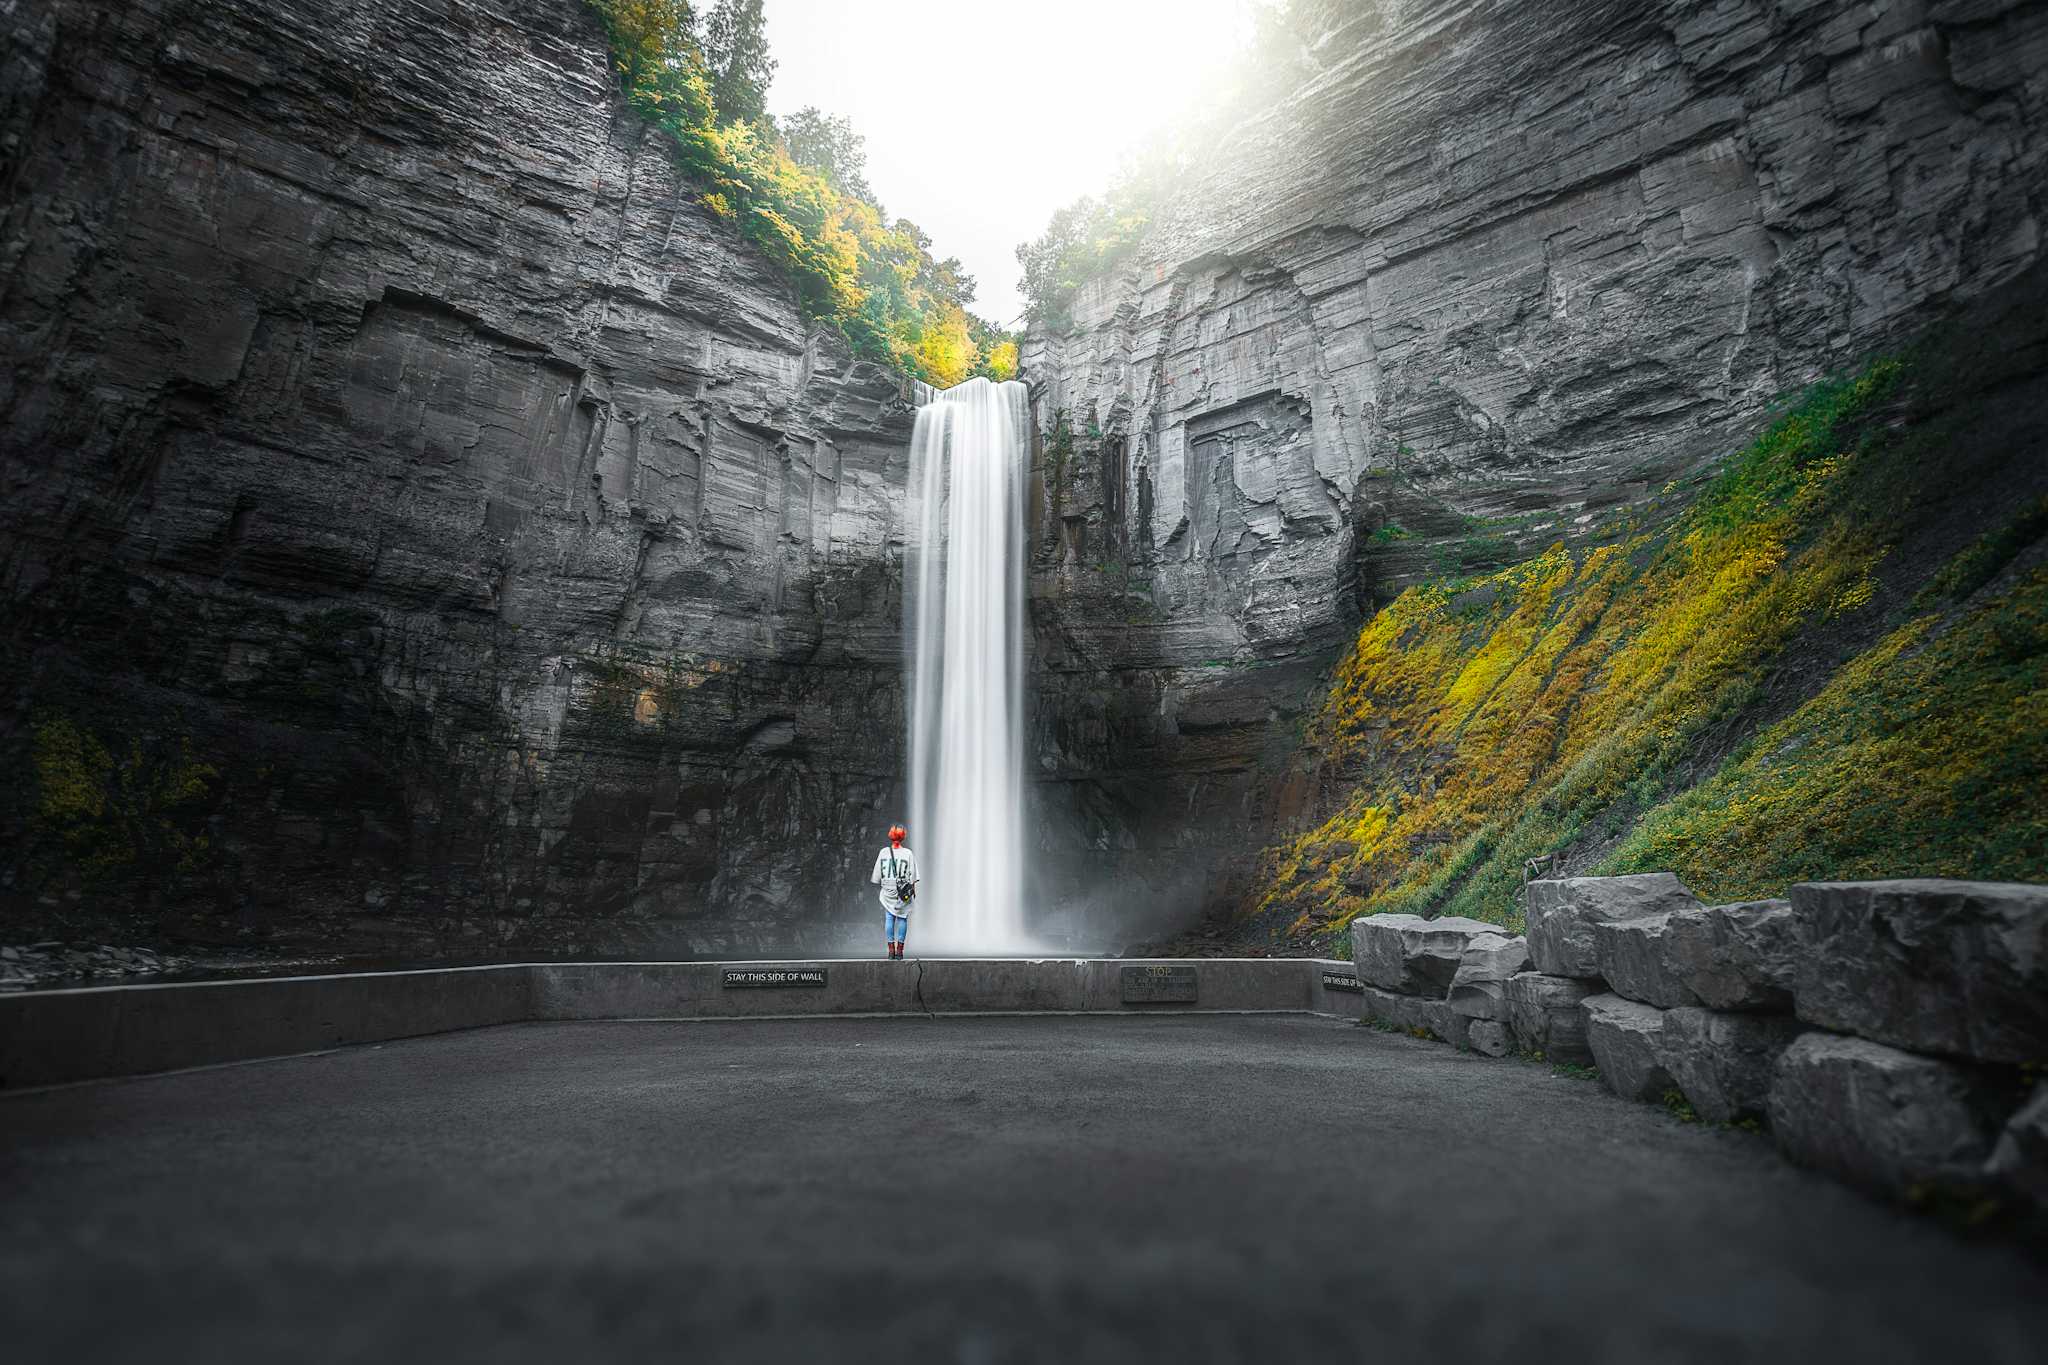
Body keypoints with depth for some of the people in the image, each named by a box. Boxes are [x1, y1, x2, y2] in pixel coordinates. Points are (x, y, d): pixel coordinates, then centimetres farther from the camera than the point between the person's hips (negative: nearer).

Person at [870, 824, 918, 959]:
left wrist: (879, 883, 19)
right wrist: (913, 889, 7)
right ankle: (899, 950, 2)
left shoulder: (883, 852, -2)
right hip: (903, 892, -1)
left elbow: (877, 874, 4)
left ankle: (891, 949, 4)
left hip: (887, 892, 1)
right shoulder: (908, 853, -6)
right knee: (902, 918, 5)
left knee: (889, 918, 7)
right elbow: (912, 876, -4)